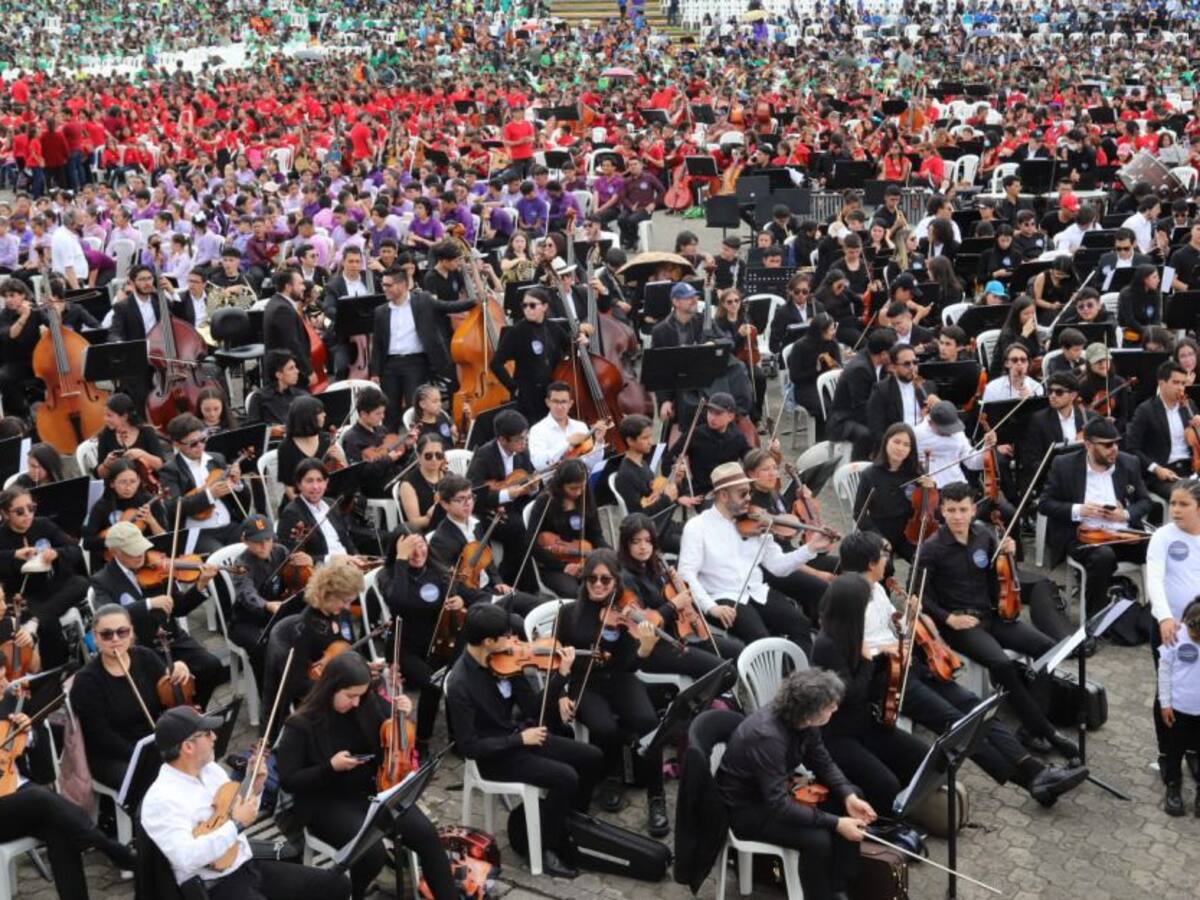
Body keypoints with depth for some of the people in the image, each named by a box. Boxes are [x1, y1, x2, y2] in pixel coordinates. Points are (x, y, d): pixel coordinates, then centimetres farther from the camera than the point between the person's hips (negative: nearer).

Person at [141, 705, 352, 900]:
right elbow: (186, 858, -30)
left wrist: (254, 789, 1)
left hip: (248, 864, 9)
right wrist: (236, 824, -24)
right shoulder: (161, 799, -18)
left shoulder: (210, 769, 7)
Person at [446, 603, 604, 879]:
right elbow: (469, 747, -22)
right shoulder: (460, 685, -26)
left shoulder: (503, 661, -5)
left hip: (518, 736, 8)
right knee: (565, 777, -23)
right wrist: (520, 738, -22)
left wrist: (561, 674, -14)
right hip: (495, 755, -7)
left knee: (592, 757, 2)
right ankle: (546, 849, -4)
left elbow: (532, 707, -1)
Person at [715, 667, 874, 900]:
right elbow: (779, 806, -36)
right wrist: (835, 823, -33)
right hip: (747, 807, -9)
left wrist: (848, 796, -13)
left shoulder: (800, 718, -11)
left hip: (777, 788, 9)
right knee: (817, 839, -28)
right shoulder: (767, 737, -36)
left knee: (851, 797, 1)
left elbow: (823, 763, 4)